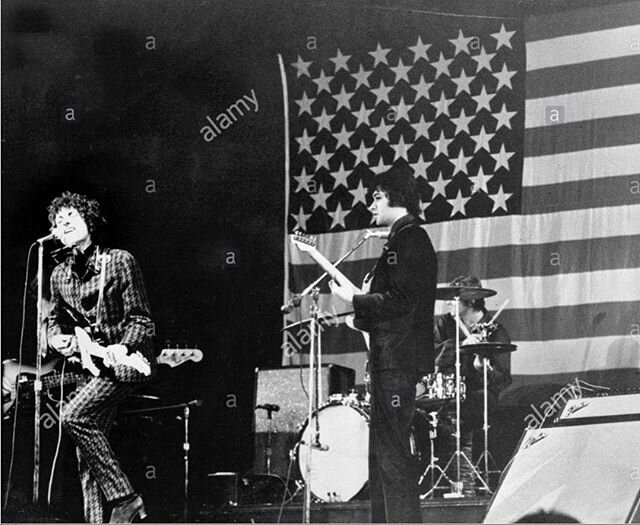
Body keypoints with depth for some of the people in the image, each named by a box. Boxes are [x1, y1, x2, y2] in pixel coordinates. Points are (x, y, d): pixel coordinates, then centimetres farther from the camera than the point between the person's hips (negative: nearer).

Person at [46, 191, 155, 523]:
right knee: (86, 450, 0)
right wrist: (57, 339, 0)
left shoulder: (119, 262, -8)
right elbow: (55, 319, 23)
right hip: (87, 366, 7)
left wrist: (122, 346, -25)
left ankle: (124, 498, -18)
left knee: (74, 416, -25)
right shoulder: (60, 275, 9)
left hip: (123, 361, -7)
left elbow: (140, 319, -8)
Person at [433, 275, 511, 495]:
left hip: (478, 396, -3)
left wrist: (483, 368, -30)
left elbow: (504, 379, -8)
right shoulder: (445, 324, 12)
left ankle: (466, 488, -25)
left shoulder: (494, 332, 0)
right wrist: (461, 344, -20)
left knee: (461, 421, -34)